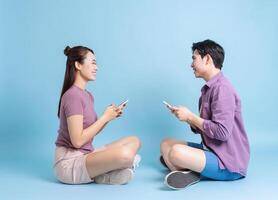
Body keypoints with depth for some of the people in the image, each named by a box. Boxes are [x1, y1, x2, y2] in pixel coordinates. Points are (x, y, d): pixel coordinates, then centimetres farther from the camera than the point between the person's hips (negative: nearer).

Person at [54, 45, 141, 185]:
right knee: (125, 154, -30)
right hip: (69, 162, -9)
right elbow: (77, 140, -21)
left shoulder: (88, 95, 10)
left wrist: (109, 116, -2)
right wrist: (105, 117, -14)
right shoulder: (72, 96, -17)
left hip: (85, 155, 9)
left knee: (134, 141, 6)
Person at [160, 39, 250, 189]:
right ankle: (187, 173, -10)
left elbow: (222, 132, -25)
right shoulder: (208, 88, 10)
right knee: (166, 144, 12)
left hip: (229, 164, -10)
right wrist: (186, 117, -5)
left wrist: (190, 116, -15)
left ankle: (188, 174, -2)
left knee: (176, 152, -31)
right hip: (211, 149, 10)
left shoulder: (221, 88, -17)